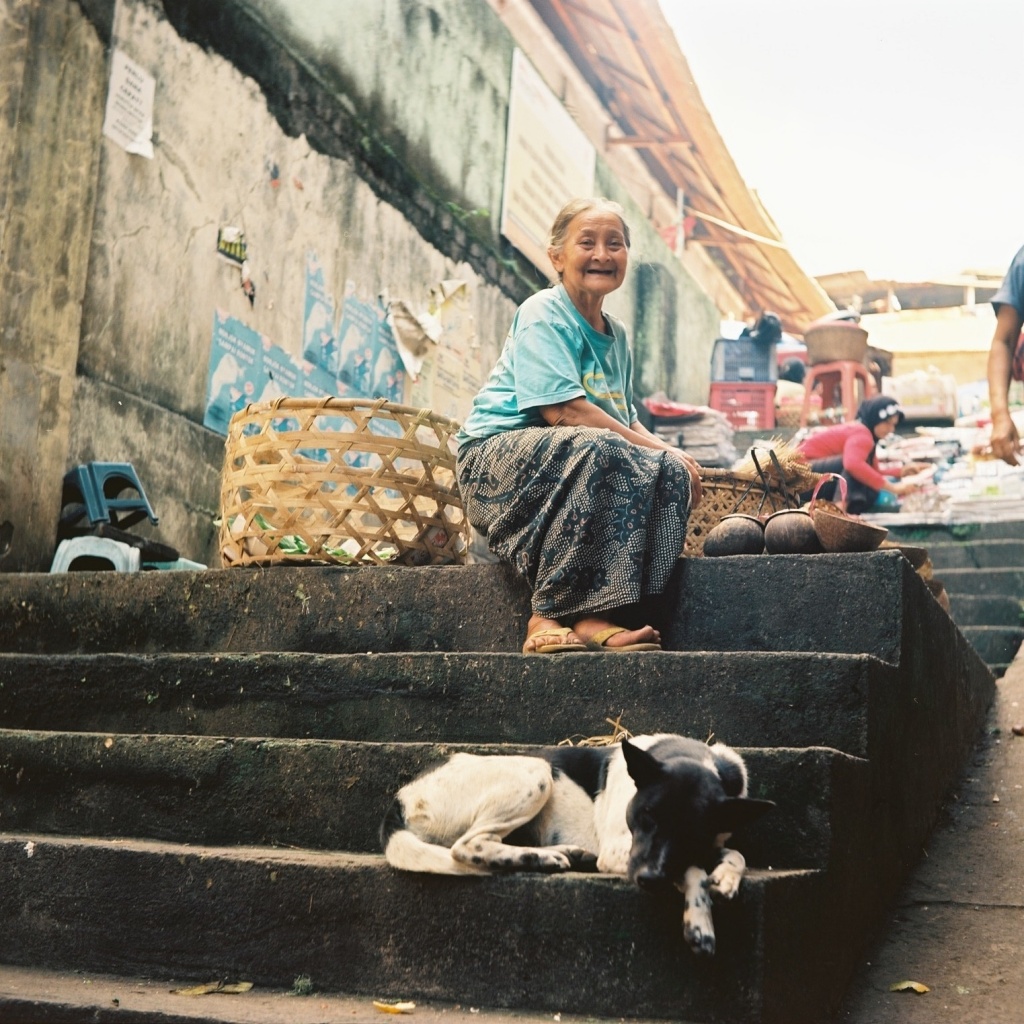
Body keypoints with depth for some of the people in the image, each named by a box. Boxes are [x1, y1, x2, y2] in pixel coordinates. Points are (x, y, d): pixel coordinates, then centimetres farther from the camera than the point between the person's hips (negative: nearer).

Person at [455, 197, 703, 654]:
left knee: (672, 475, -15)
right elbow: (563, 410, -21)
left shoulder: (616, 334, 17)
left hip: (588, 464, 8)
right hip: (498, 455, -7)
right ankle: (549, 616, -32)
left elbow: (628, 421, 16)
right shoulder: (543, 315, -8)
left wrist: (668, 452, -7)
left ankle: (598, 618, -26)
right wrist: (658, 449, -19)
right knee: (594, 448, -36)